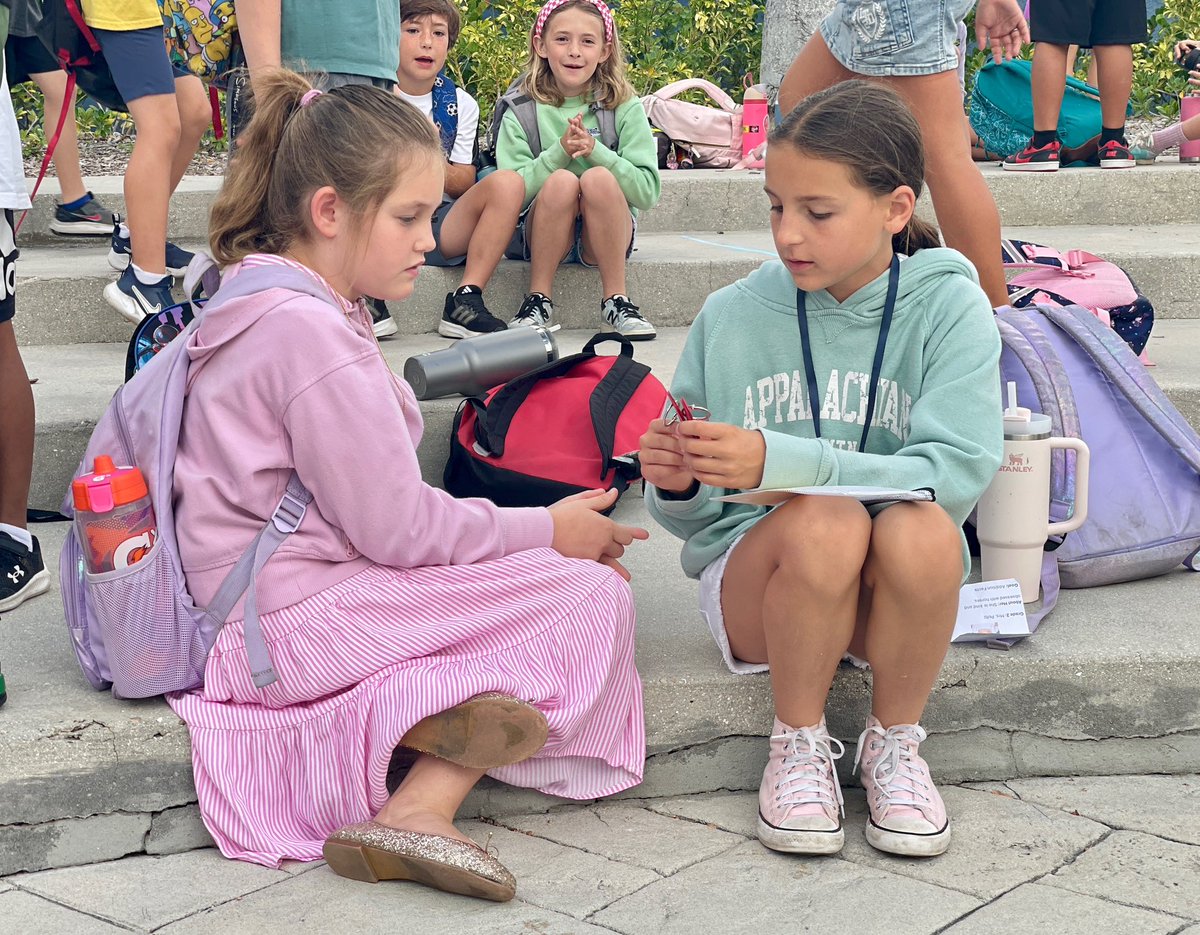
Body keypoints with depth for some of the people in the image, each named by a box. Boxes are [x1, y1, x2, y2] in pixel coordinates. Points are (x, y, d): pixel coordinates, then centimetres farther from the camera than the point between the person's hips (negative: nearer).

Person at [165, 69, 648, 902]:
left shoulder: (285, 308, 15)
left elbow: (378, 505, 15)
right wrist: (548, 530, -5)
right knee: (596, 598, -11)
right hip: (298, 622, -11)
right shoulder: (310, 333, -19)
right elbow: (395, 527, -18)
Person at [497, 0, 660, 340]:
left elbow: (649, 191, -8)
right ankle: (539, 300, -16)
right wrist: (559, 152, -24)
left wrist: (596, 150, -21)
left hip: (606, 235, 0)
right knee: (561, 181, -30)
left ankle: (616, 300, -19)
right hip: (542, 236, 0)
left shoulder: (624, 108, 0)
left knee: (598, 178, -29)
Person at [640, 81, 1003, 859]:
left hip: (892, 591, 0)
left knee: (918, 528, -34)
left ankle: (894, 743, -6)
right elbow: (697, 519, 4)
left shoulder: (948, 309, -5)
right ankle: (800, 745, -7)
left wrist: (779, 461, -30)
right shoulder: (731, 318, -1)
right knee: (825, 522, -32)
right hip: (755, 576, 0)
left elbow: (956, 473, -20)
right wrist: (677, 485, -21)